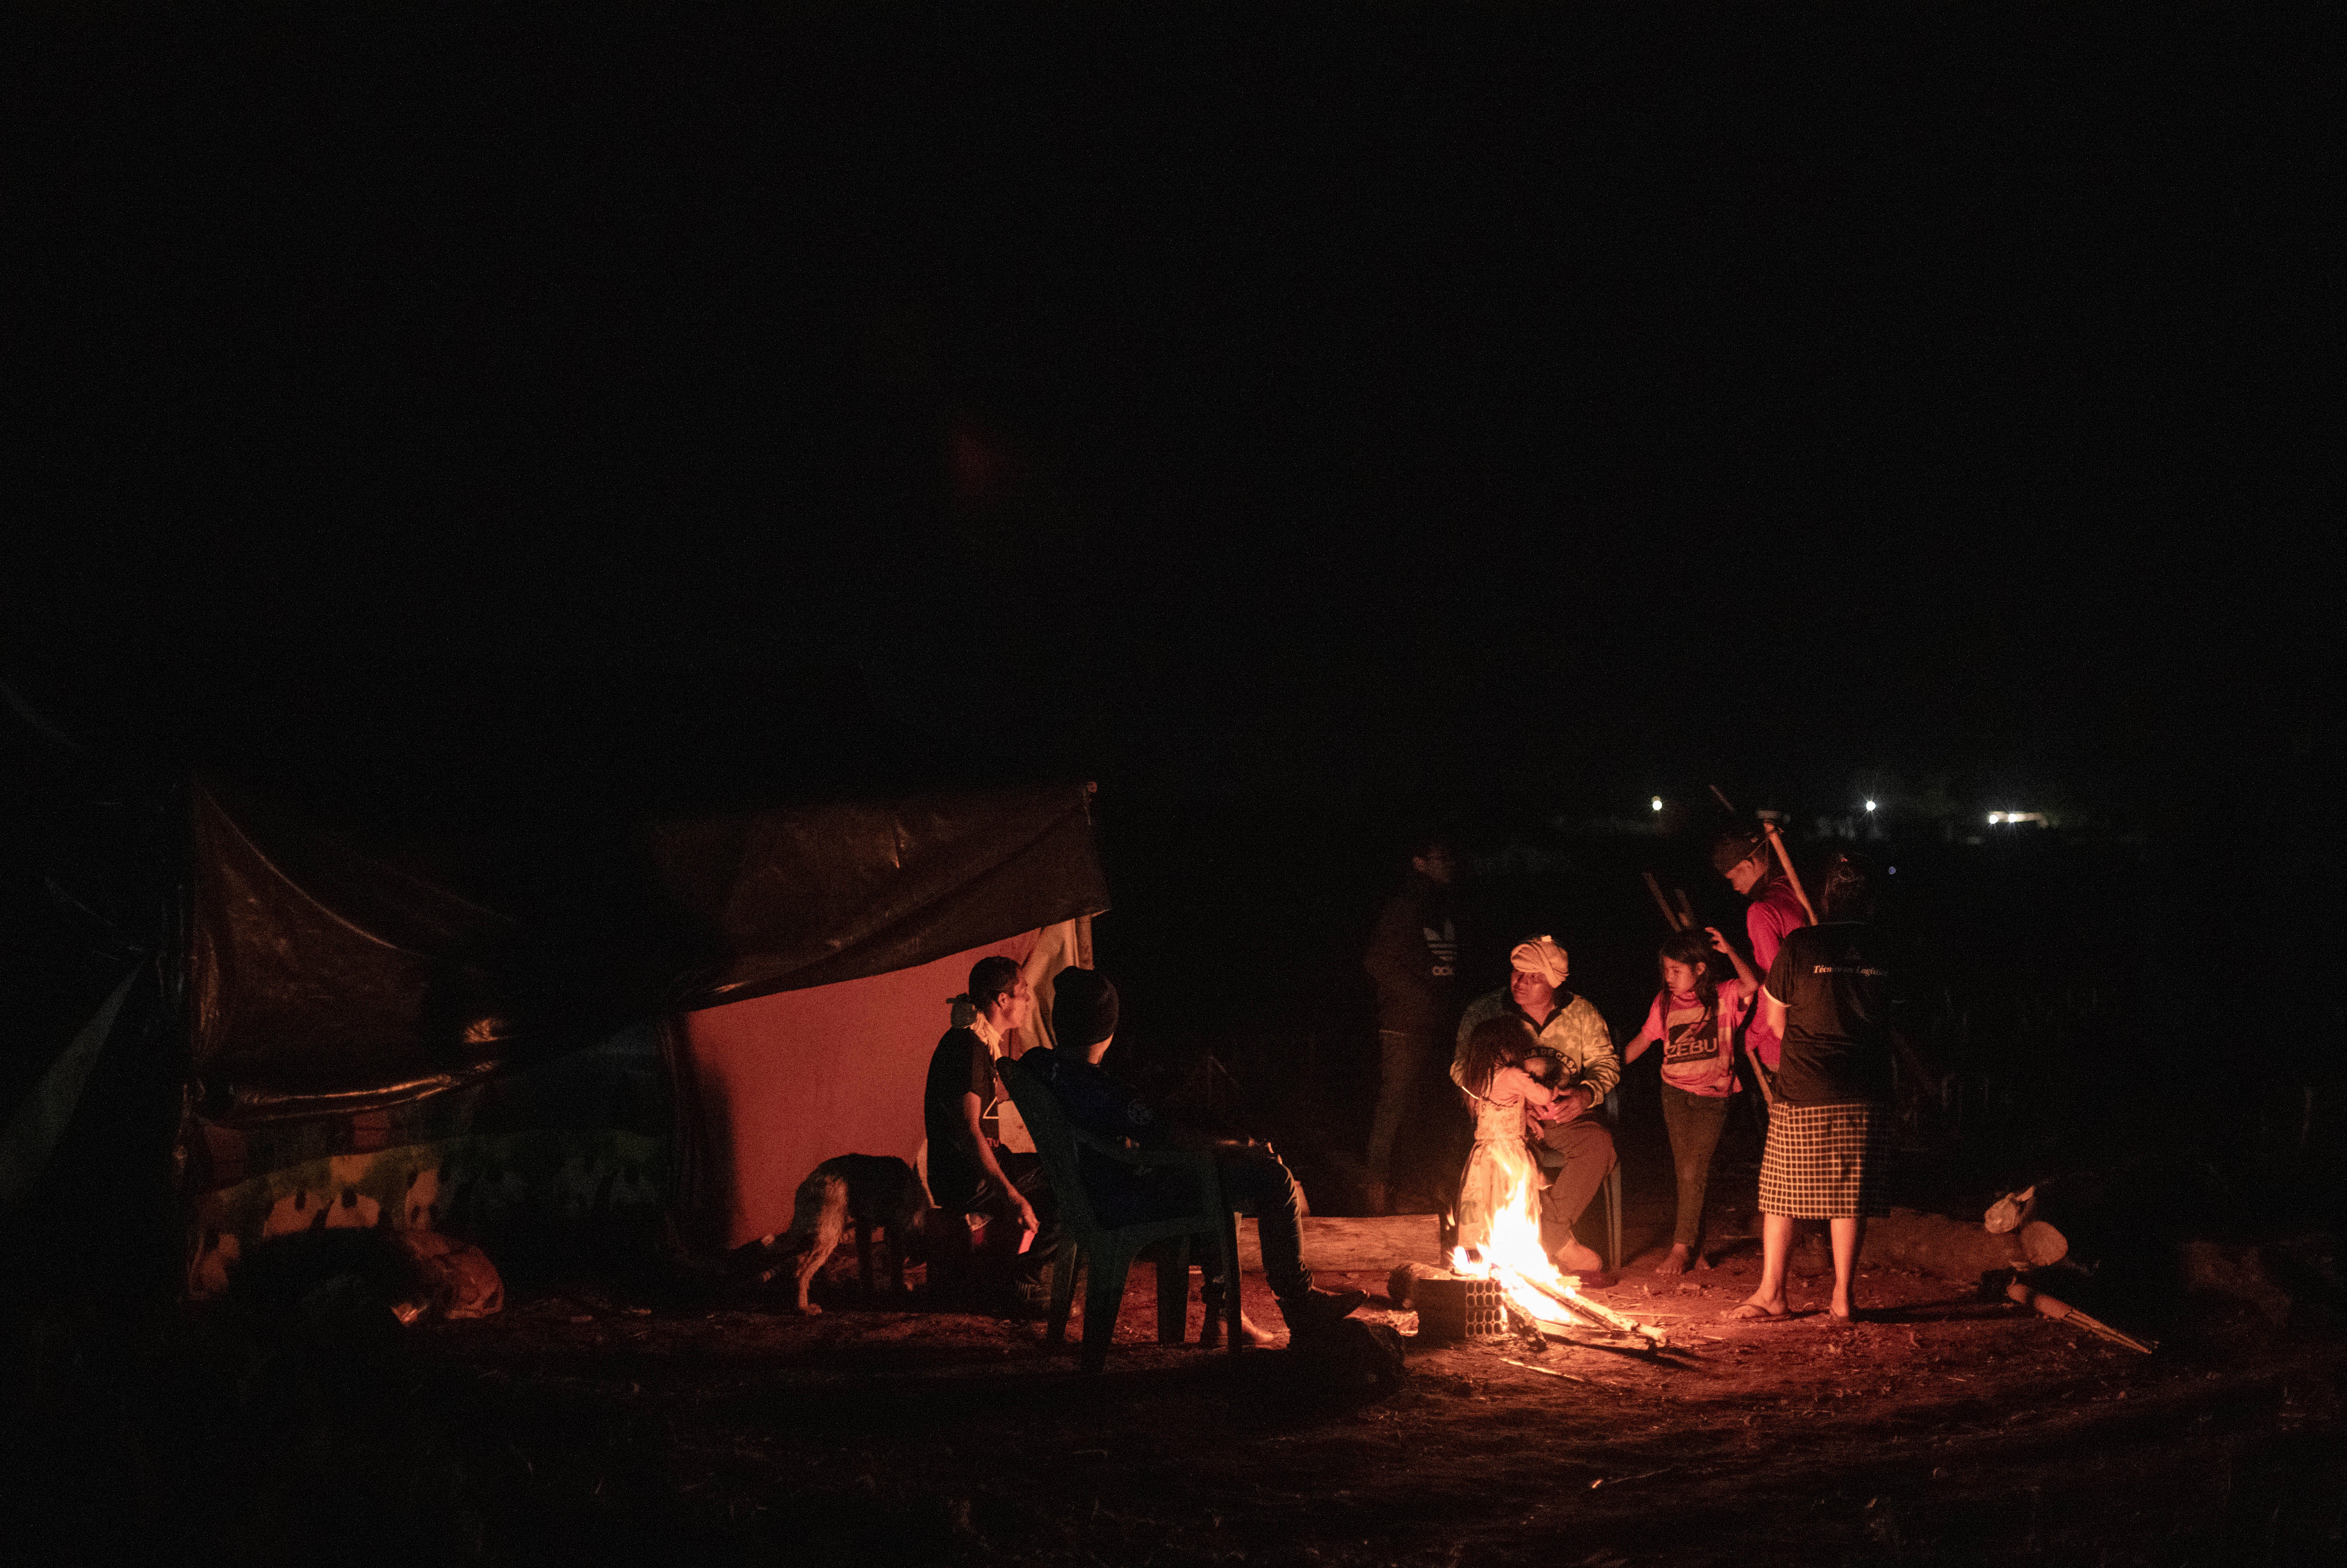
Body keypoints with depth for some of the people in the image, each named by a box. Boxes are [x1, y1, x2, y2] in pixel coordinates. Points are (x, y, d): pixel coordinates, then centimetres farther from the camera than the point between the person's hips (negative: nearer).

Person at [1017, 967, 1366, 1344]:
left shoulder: (1036, 1065, -3)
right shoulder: (1103, 1093, -30)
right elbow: (1175, 1143, -22)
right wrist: (1245, 1149, -5)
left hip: (1086, 1196, 10)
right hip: (1126, 1205, -10)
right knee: (1273, 1177, -5)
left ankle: (1221, 1307, 32)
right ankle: (1300, 1305, 9)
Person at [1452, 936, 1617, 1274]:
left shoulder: (1582, 1013, 6)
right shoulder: (1484, 1012, 1)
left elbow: (1606, 1063, 9)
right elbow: (1462, 1069, -2)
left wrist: (1586, 1095, -14)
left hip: (1562, 1118, 2)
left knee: (1598, 1141, -31)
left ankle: (1547, 1233, -25)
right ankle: (1562, 1244, -25)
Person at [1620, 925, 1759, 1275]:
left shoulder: (1723, 998, -3)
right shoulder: (1665, 1002, 5)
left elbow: (1752, 986, -21)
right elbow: (1642, 1041, 12)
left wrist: (1729, 951, -27)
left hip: (1712, 1096, -3)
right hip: (1676, 1092, 3)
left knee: (1694, 1171, -9)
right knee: (1687, 1171, 0)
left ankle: (1681, 1248, -3)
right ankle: (1696, 1247, 9)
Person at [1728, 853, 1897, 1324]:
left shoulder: (1800, 945, -5)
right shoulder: (1882, 951, 1)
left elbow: (1775, 1017, 5)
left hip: (1804, 1093, -2)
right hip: (1865, 1097, 2)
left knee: (1781, 1192, 8)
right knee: (1851, 1195, 8)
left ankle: (1771, 1292, 11)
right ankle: (1842, 1295, 9)